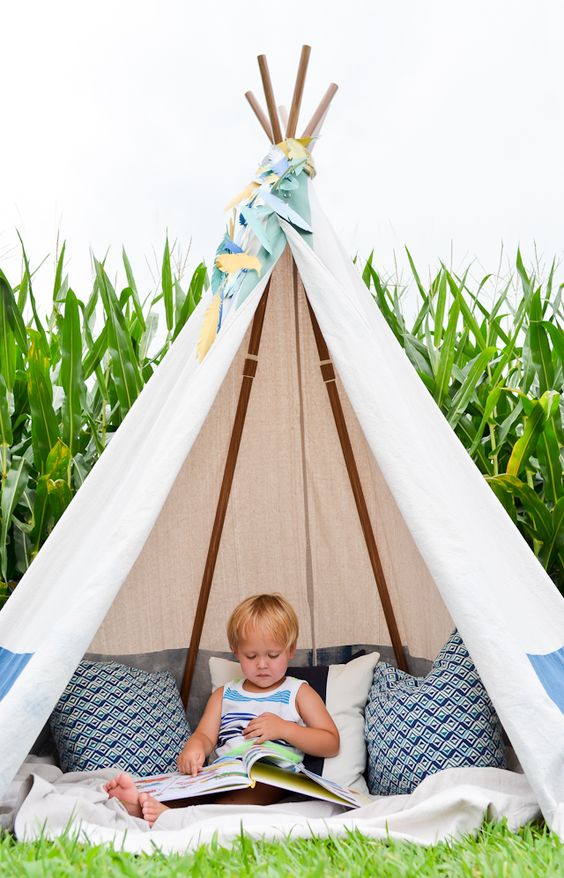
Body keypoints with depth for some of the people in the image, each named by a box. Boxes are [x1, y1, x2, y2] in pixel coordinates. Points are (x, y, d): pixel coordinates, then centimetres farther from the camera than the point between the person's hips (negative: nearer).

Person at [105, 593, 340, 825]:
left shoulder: (298, 693, 14)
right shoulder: (224, 695, 24)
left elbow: (331, 743, 7)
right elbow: (206, 736, 11)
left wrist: (284, 729, -6)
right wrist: (194, 747, -15)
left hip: (272, 778, -4)